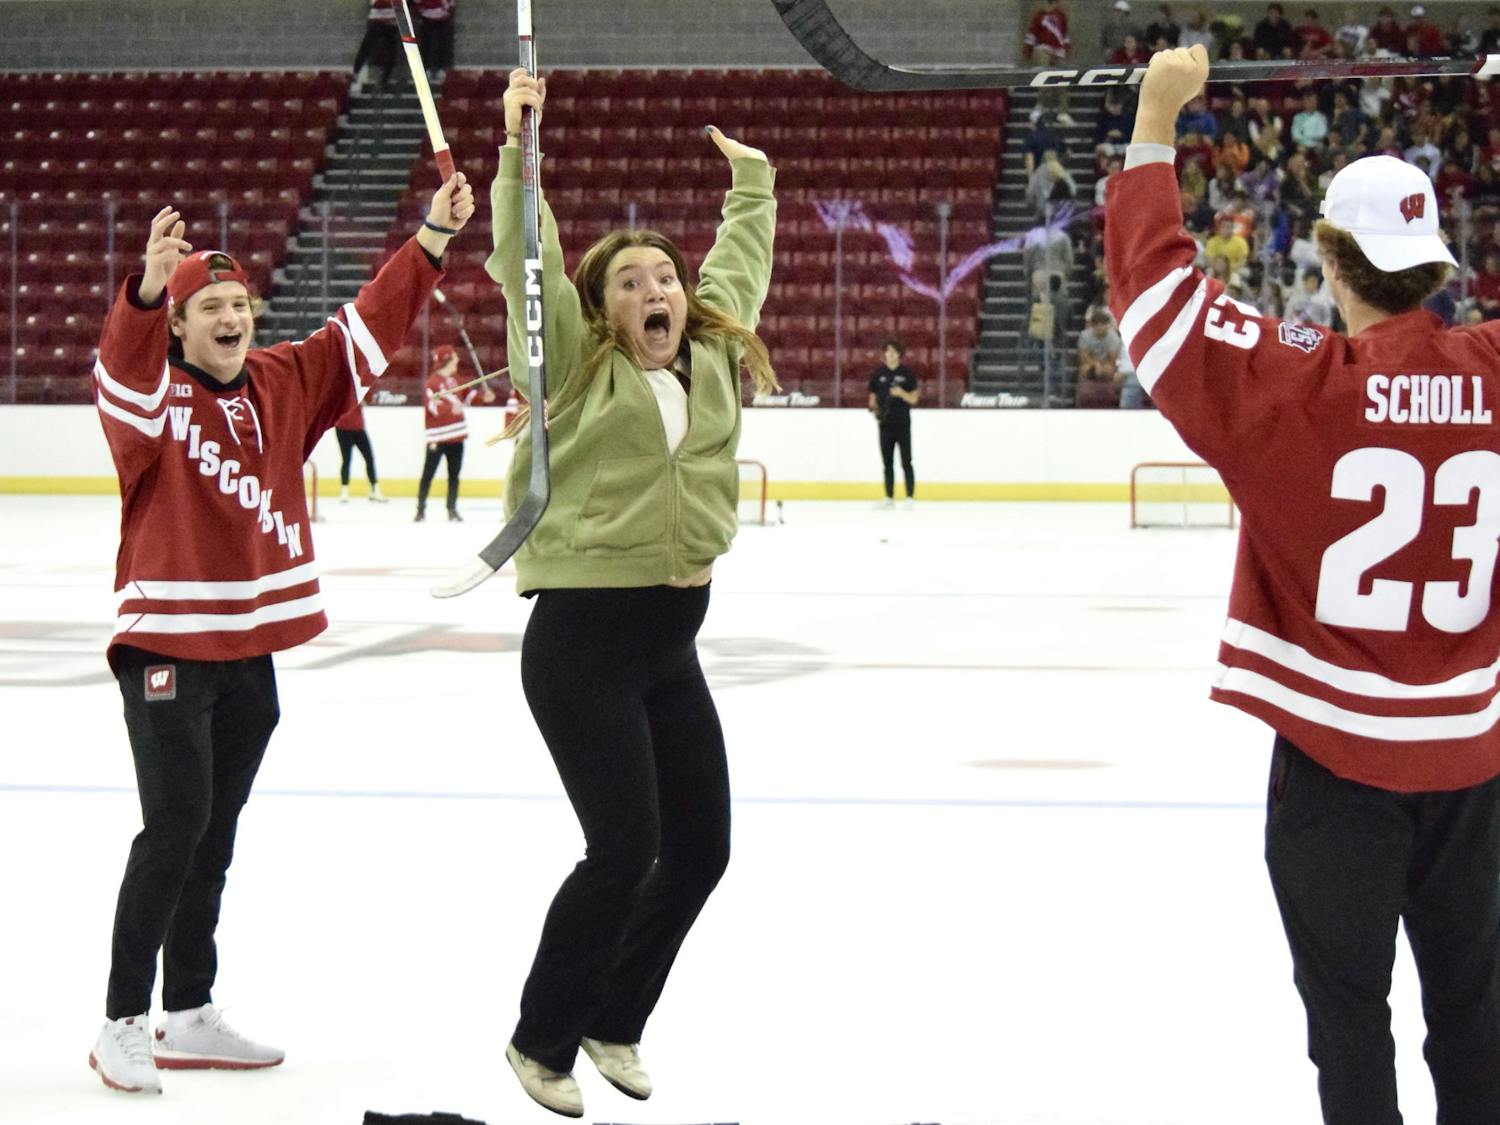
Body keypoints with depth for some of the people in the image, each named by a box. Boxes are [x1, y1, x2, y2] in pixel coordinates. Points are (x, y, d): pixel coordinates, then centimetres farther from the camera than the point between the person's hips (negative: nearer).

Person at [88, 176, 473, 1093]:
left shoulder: (286, 385, 8)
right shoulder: (149, 394, -9)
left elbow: (372, 326, 10)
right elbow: (125, 361, -31)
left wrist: (433, 239, 1)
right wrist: (148, 286, -50)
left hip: (253, 649, 6)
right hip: (166, 643, -6)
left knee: (215, 836, 13)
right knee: (175, 827, -11)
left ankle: (189, 1017, 24)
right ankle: (123, 1025, -1)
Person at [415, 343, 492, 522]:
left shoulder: (454, 378, 10)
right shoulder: (433, 382, -16)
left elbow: (465, 394, 25)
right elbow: (433, 406, -26)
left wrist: (481, 393, 12)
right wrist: (450, 408, -38)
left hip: (456, 433, 8)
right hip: (438, 436, -8)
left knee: (454, 474, 9)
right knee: (428, 473, 0)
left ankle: (452, 510, 14)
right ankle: (421, 509, 6)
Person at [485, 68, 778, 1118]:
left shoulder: (714, 360, 10)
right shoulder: (579, 368, -4)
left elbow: (741, 269, 27)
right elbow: (527, 263, -13)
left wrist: (752, 184, 35)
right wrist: (521, 147, -19)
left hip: (672, 646, 7)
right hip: (582, 641, -7)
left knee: (702, 846, 8)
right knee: (626, 848, -11)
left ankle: (614, 1022, 28)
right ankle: (543, 1040, 8)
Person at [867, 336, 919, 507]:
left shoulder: (907, 373, -1)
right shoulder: (878, 374, 6)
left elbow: (914, 399, -2)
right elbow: (873, 397, 12)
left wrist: (901, 393, -20)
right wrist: (874, 408, -9)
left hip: (903, 424, -3)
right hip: (885, 424, 3)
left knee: (906, 462, -5)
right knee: (887, 462, 7)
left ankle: (910, 497, -2)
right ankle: (889, 497, 13)